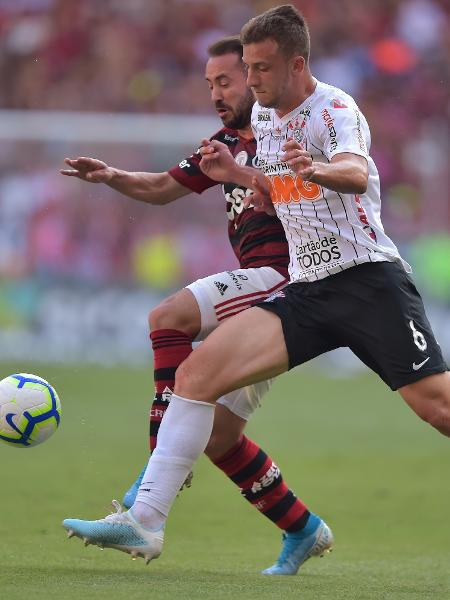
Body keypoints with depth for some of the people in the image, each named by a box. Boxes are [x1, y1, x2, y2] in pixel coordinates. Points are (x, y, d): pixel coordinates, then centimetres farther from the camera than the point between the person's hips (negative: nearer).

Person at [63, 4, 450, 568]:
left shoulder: (335, 110, -10)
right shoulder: (263, 114, 13)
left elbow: (356, 173, -32)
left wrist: (320, 170, -53)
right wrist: (236, 173, 14)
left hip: (368, 278, -7)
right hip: (306, 289, 7)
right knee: (197, 369, -10)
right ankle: (144, 522, -12)